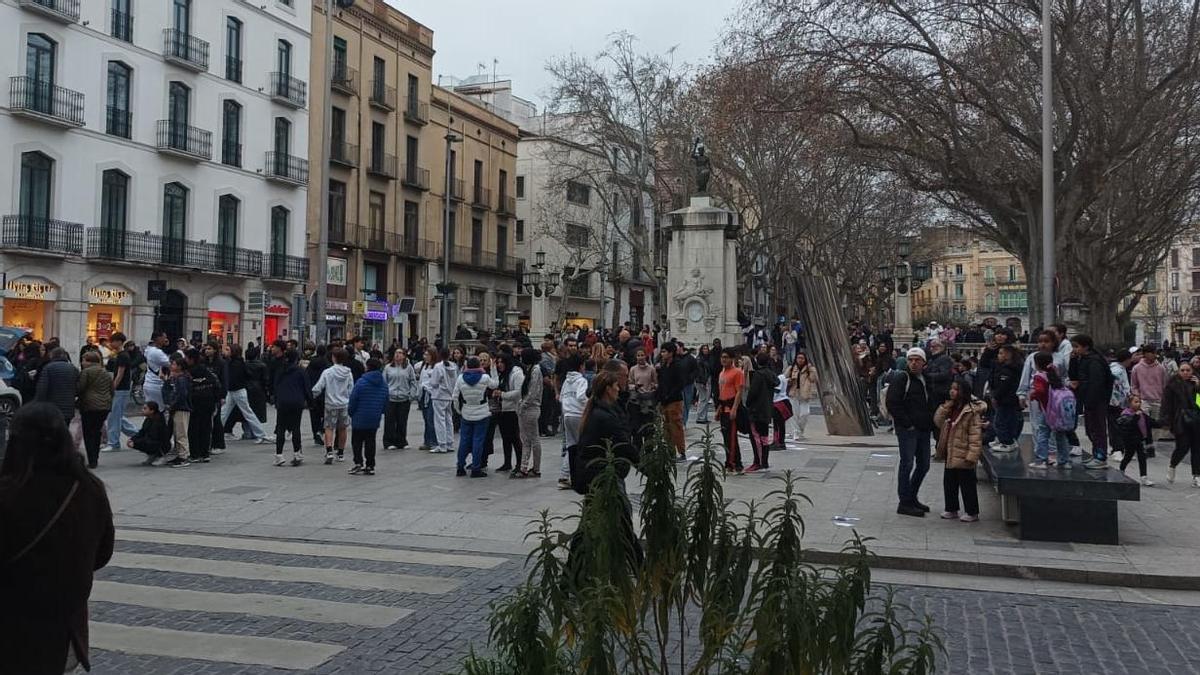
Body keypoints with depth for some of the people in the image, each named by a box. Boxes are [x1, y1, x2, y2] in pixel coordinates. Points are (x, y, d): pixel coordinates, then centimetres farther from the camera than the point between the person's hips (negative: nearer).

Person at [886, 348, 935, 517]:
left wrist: (930, 423, 9)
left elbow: (931, 404, 25)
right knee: (907, 464, -6)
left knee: (923, 465, 12)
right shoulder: (900, 379, -7)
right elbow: (892, 403, -14)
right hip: (907, 430, -8)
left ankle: (911, 498, 26)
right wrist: (907, 423, -16)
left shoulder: (927, 381, 16)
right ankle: (905, 503, 0)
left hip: (923, 430, 8)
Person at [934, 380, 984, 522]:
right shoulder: (950, 408, 9)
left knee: (967, 484, 3)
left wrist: (972, 456, -21)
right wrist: (945, 407, -9)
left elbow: (976, 435, -18)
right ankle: (951, 509, 28)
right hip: (950, 454, 8)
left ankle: (972, 512, 15)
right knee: (949, 482, 15)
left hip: (963, 456, -8)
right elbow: (938, 422, 3)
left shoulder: (972, 411, -16)